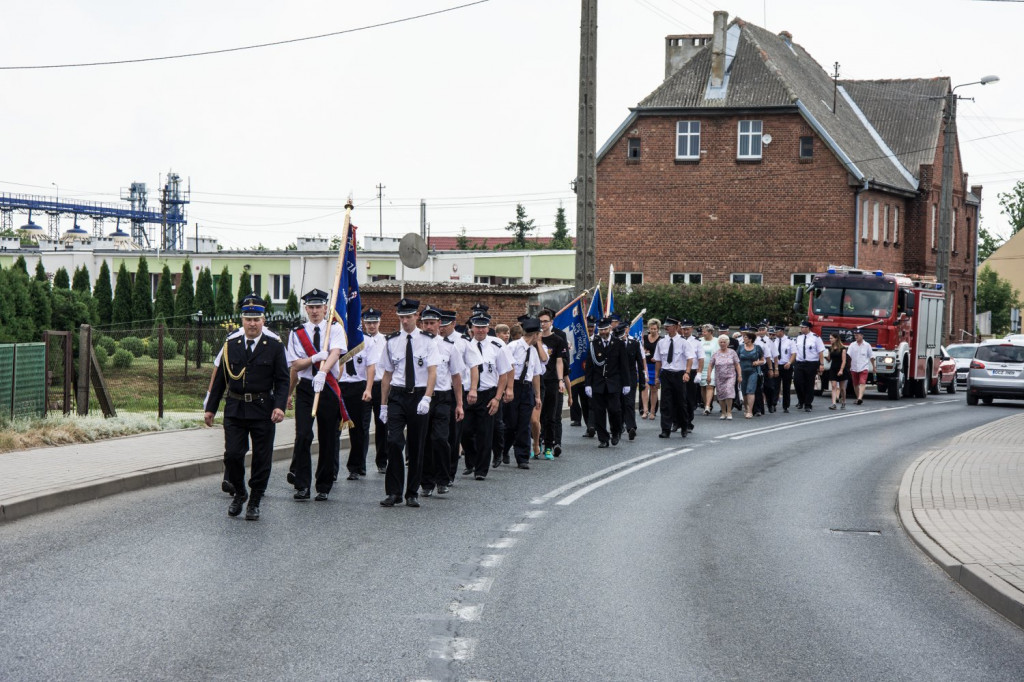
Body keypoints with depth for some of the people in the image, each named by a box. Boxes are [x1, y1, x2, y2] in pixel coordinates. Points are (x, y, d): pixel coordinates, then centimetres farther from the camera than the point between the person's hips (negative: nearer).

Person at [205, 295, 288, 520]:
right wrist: (210, 408, 9)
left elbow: (282, 380, -1)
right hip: (235, 409, 2)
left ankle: (254, 502, 16)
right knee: (232, 454, -5)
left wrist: (279, 406, -15)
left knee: (261, 458, 2)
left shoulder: (274, 347, 1)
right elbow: (220, 379, 12)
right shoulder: (230, 345, 8)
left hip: (263, 410, -1)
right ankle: (239, 493, 19)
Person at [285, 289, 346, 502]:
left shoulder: (335, 329, 2)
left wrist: (322, 372, -35)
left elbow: (335, 353, -17)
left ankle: (324, 487, 15)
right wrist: (315, 358, -18)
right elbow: (295, 364, 1)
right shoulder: (297, 333, 8)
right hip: (305, 387, 1)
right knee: (303, 436, -12)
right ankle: (302, 485, -4)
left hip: (329, 388, -1)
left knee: (328, 439, 3)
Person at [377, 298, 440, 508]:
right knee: (394, 442, -12)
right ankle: (393, 492, -5)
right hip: (397, 395, 1)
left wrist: (426, 398, -22)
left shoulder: (427, 340, 0)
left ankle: (412, 494, 15)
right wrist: (383, 404, 9)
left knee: (416, 446, 5)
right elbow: (387, 375, 11)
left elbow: (432, 372, -8)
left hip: (419, 396, -1)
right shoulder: (391, 341, 6)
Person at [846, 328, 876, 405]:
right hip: (854, 368, 3)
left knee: (862, 383, -17)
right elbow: (848, 355, -8)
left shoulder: (867, 345, 1)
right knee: (855, 384, 12)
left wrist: (873, 367, 13)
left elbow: (871, 357, 9)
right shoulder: (852, 345, 3)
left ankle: (860, 398, -27)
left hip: (863, 367, -3)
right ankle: (858, 397, 27)